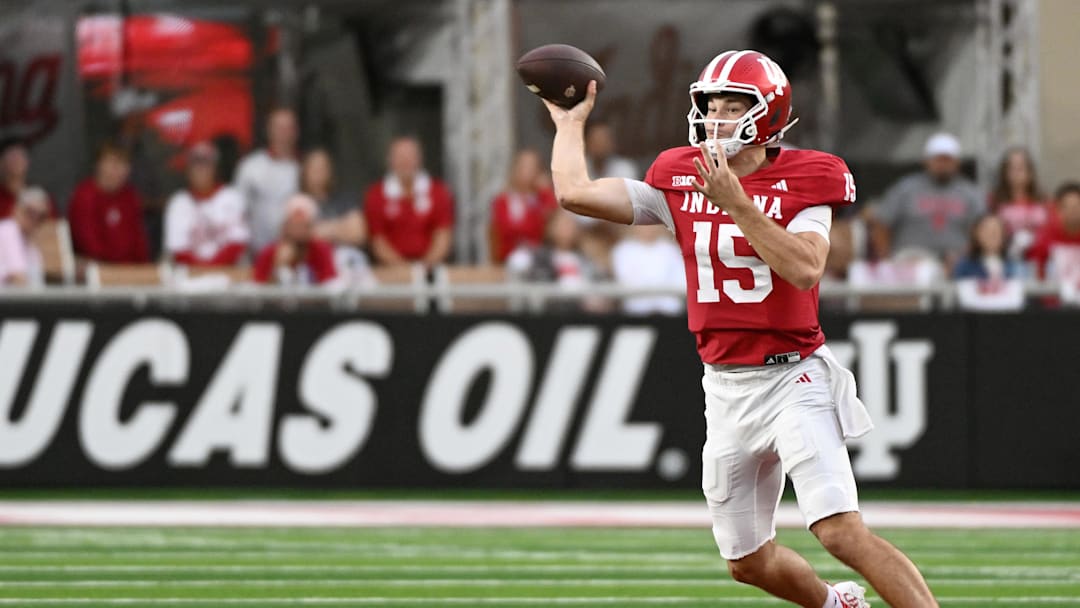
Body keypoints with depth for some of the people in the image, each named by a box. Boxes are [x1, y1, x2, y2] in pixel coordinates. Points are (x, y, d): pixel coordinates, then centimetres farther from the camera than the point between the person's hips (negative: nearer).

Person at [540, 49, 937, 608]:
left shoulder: (802, 183, -9)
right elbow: (574, 193, 1)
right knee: (747, 560, 14)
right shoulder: (679, 182, 4)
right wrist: (570, 122, 12)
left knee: (840, 530, -22)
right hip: (726, 388, 6)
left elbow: (805, 269, -25)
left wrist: (736, 202, -26)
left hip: (794, 377, -6)